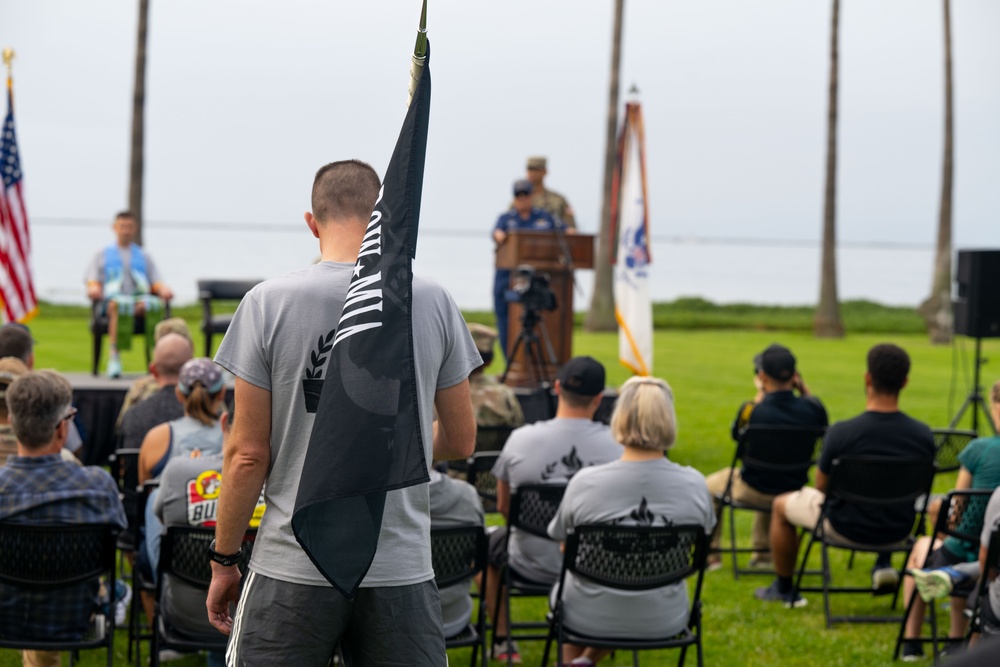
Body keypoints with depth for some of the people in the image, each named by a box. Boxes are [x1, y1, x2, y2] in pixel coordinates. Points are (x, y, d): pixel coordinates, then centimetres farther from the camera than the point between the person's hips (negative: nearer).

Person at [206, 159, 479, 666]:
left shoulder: (268, 302, -6)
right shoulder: (432, 302, 0)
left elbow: (248, 454, -5)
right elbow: (460, 442, 8)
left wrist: (224, 560, 6)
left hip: (294, 565, -1)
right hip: (402, 564, 2)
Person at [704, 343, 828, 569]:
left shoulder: (751, 410, -28)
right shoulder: (813, 408, -20)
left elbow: (737, 434, -4)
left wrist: (760, 394, 2)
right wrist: (803, 389, -2)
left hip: (752, 491, -4)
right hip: (794, 489, 4)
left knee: (710, 486, 28)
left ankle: (711, 555, 32)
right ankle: (763, 552, 49)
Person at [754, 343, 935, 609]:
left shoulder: (842, 433, -25)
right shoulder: (923, 435, -15)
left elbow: (822, 486, -7)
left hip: (849, 527, -3)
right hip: (900, 530, 3)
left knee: (781, 504, 25)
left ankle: (784, 589, 38)